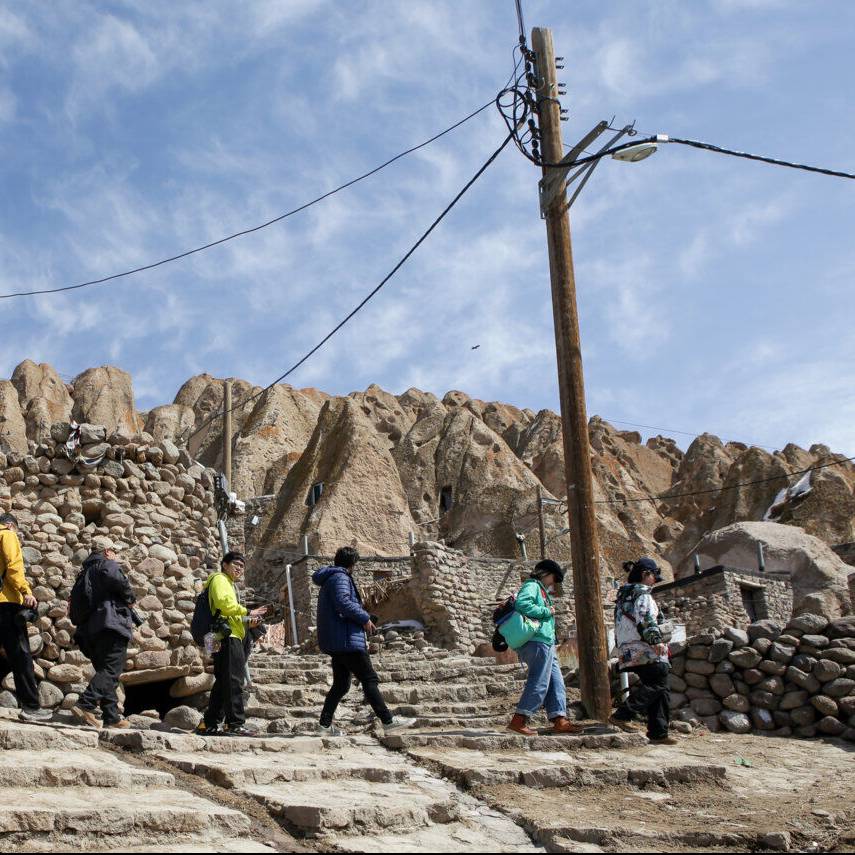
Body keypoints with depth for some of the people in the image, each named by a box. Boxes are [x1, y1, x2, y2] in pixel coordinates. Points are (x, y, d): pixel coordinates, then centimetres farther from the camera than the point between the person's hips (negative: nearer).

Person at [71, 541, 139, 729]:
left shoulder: (87, 571, 28)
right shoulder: (107, 564, 2)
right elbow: (117, 579, -20)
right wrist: (130, 597, -5)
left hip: (91, 629, 9)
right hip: (112, 621, -9)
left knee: (105, 671, 11)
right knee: (111, 670, -15)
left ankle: (112, 716, 8)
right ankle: (85, 705, -31)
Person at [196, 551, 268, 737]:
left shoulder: (230, 584, 30)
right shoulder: (220, 579, -1)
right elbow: (224, 603, -19)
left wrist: (247, 622, 14)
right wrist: (247, 612, -12)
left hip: (230, 637, 11)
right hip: (227, 637, -11)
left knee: (223, 682, 10)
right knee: (234, 680, -14)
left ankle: (209, 724, 12)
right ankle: (236, 723, -17)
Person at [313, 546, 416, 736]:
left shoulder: (328, 580, 23)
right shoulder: (340, 577, -10)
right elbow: (343, 603, -25)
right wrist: (365, 618, -15)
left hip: (334, 642, 10)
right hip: (346, 640, -10)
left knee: (341, 684, 12)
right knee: (370, 680, -9)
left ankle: (325, 725, 10)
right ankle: (388, 721, -10)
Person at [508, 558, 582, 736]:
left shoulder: (542, 591, 26)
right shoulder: (531, 586, -4)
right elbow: (522, 604, -23)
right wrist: (546, 611, -14)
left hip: (546, 645, 11)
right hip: (537, 642, -11)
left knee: (556, 683, 9)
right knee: (539, 683, -11)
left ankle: (559, 721, 10)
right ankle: (518, 721, -11)